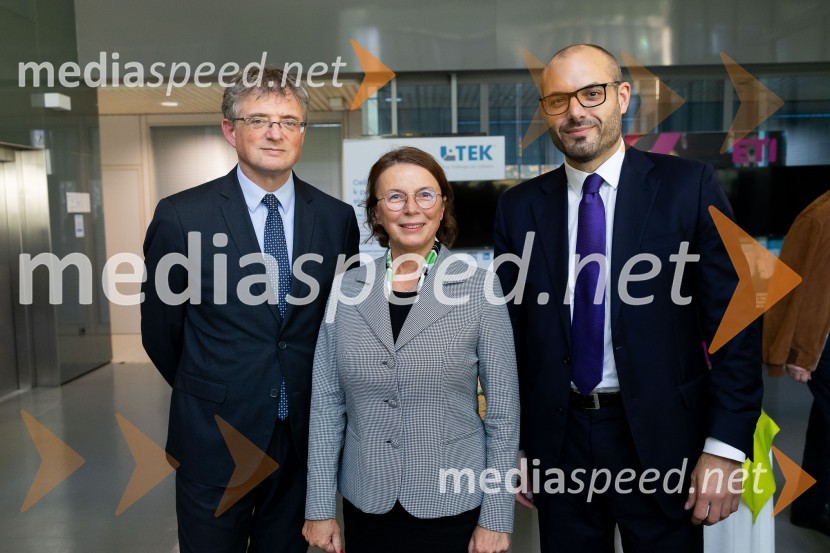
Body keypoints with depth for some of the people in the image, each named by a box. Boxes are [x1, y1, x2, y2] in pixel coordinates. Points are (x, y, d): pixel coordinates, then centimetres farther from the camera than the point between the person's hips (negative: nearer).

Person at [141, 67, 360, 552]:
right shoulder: (181, 216, -9)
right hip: (215, 438, -2)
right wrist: (211, 396, 10)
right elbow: (160, 329, 0)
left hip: (305, 435, 2)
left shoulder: (338, 218, -2)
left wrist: (303, 395, 11)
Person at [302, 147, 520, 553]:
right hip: (365, 504, 3)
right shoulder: (348, 288, -3)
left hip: (453, 505, -2)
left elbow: (502, 407, -6)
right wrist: (320, 506, 1)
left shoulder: (479, 287, -9)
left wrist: (496, 517, -6)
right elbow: (327, 403, 1)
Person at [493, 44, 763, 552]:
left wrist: (726, 447, -9)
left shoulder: (688, 186, -5)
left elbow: (734, 320, -6)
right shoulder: (520, 206, 1)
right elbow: (510, 331, 5)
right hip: (557, 440, 2)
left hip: (661, 439, -2)